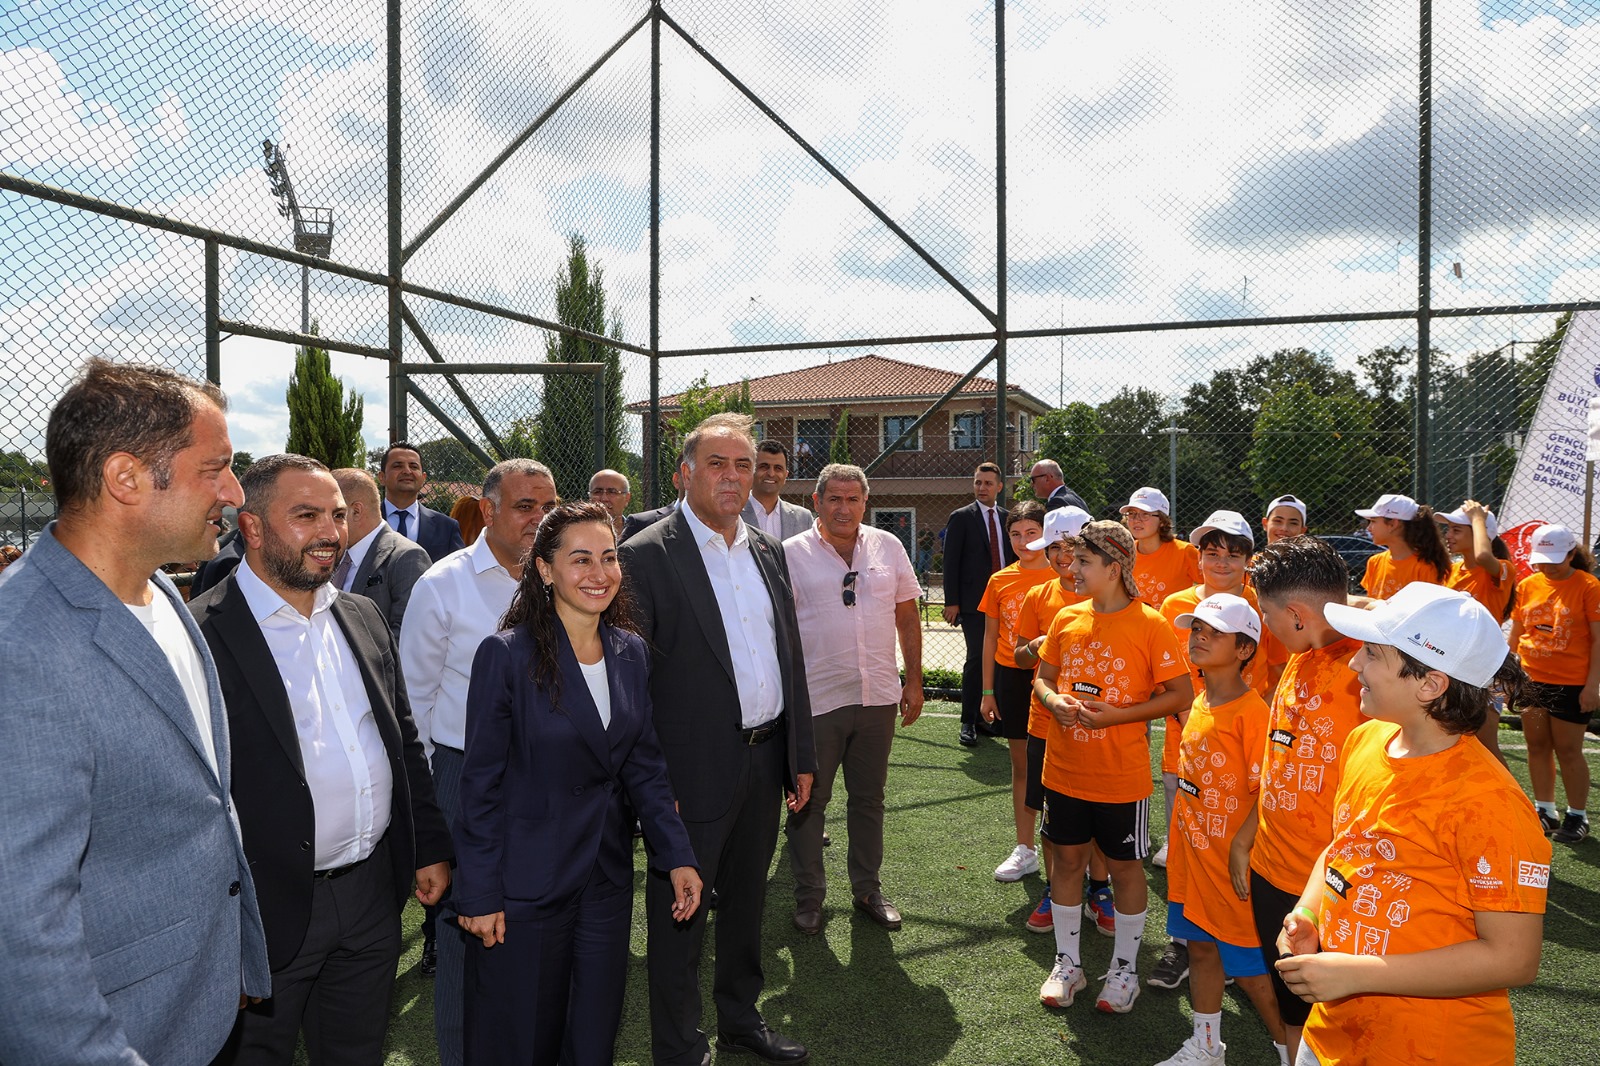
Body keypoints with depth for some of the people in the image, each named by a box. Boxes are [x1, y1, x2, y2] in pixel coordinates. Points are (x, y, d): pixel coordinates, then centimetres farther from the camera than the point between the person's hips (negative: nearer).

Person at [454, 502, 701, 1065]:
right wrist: (479, 894, -10)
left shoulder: (631, 653, 2)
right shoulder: (506, 655, -14)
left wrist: (677, 856, -1)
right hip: (527, 886, -4)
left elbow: (644, 765, 7)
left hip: (608, 881, 5)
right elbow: (481, 783, -10)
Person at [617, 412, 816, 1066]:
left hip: (764, 761, 7)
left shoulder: (768, 551, 8)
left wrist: (801, 756, 12)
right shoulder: (647, 556, -13)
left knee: (746, 901, 22)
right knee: (678, 914, 9)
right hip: (694, 768, -6)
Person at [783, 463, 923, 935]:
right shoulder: (791, 554, -5)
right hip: (815, 698, -3)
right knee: (808, 800, 8)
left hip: (878, 697, 3)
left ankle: (868, 889, 32)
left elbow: (908, 616, 10)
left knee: (869, 797, 16)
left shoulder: (888, 547, 4)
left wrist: (913, 681, 7)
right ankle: (808, 895, 25)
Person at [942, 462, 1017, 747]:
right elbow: (951, 561, -4)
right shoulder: (961, 517, 0)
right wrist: (951, 602, -9)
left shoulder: (1008, 517, 13)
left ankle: (984, 715, 18)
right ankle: (968, 723, -1)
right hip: (974, 601, -4)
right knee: (976, 659, -8)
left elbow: (1015, 557, 17)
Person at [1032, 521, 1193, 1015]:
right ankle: (1067, 964, 29)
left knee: (1124, 865, 10)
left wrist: (1116, 714, -19)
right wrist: (1055, 701, -11)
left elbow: (1180, 693, -11)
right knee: (1067, 858, 13)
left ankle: (1124, 968, 28)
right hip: (1064, 769, 5)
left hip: (1121, 775, -4)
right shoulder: (1067, 618, 2)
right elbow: (1043, 676, 12)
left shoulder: (1149, 625, -12)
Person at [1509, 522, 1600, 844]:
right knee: (1537, 746, 10)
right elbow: (1515, 634, 13)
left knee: (1568, 750, 2)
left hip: (1571, 684, -4)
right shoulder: (1527, 585, 5)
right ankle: (1544, 811, 22)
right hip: (1531, 680, 5)